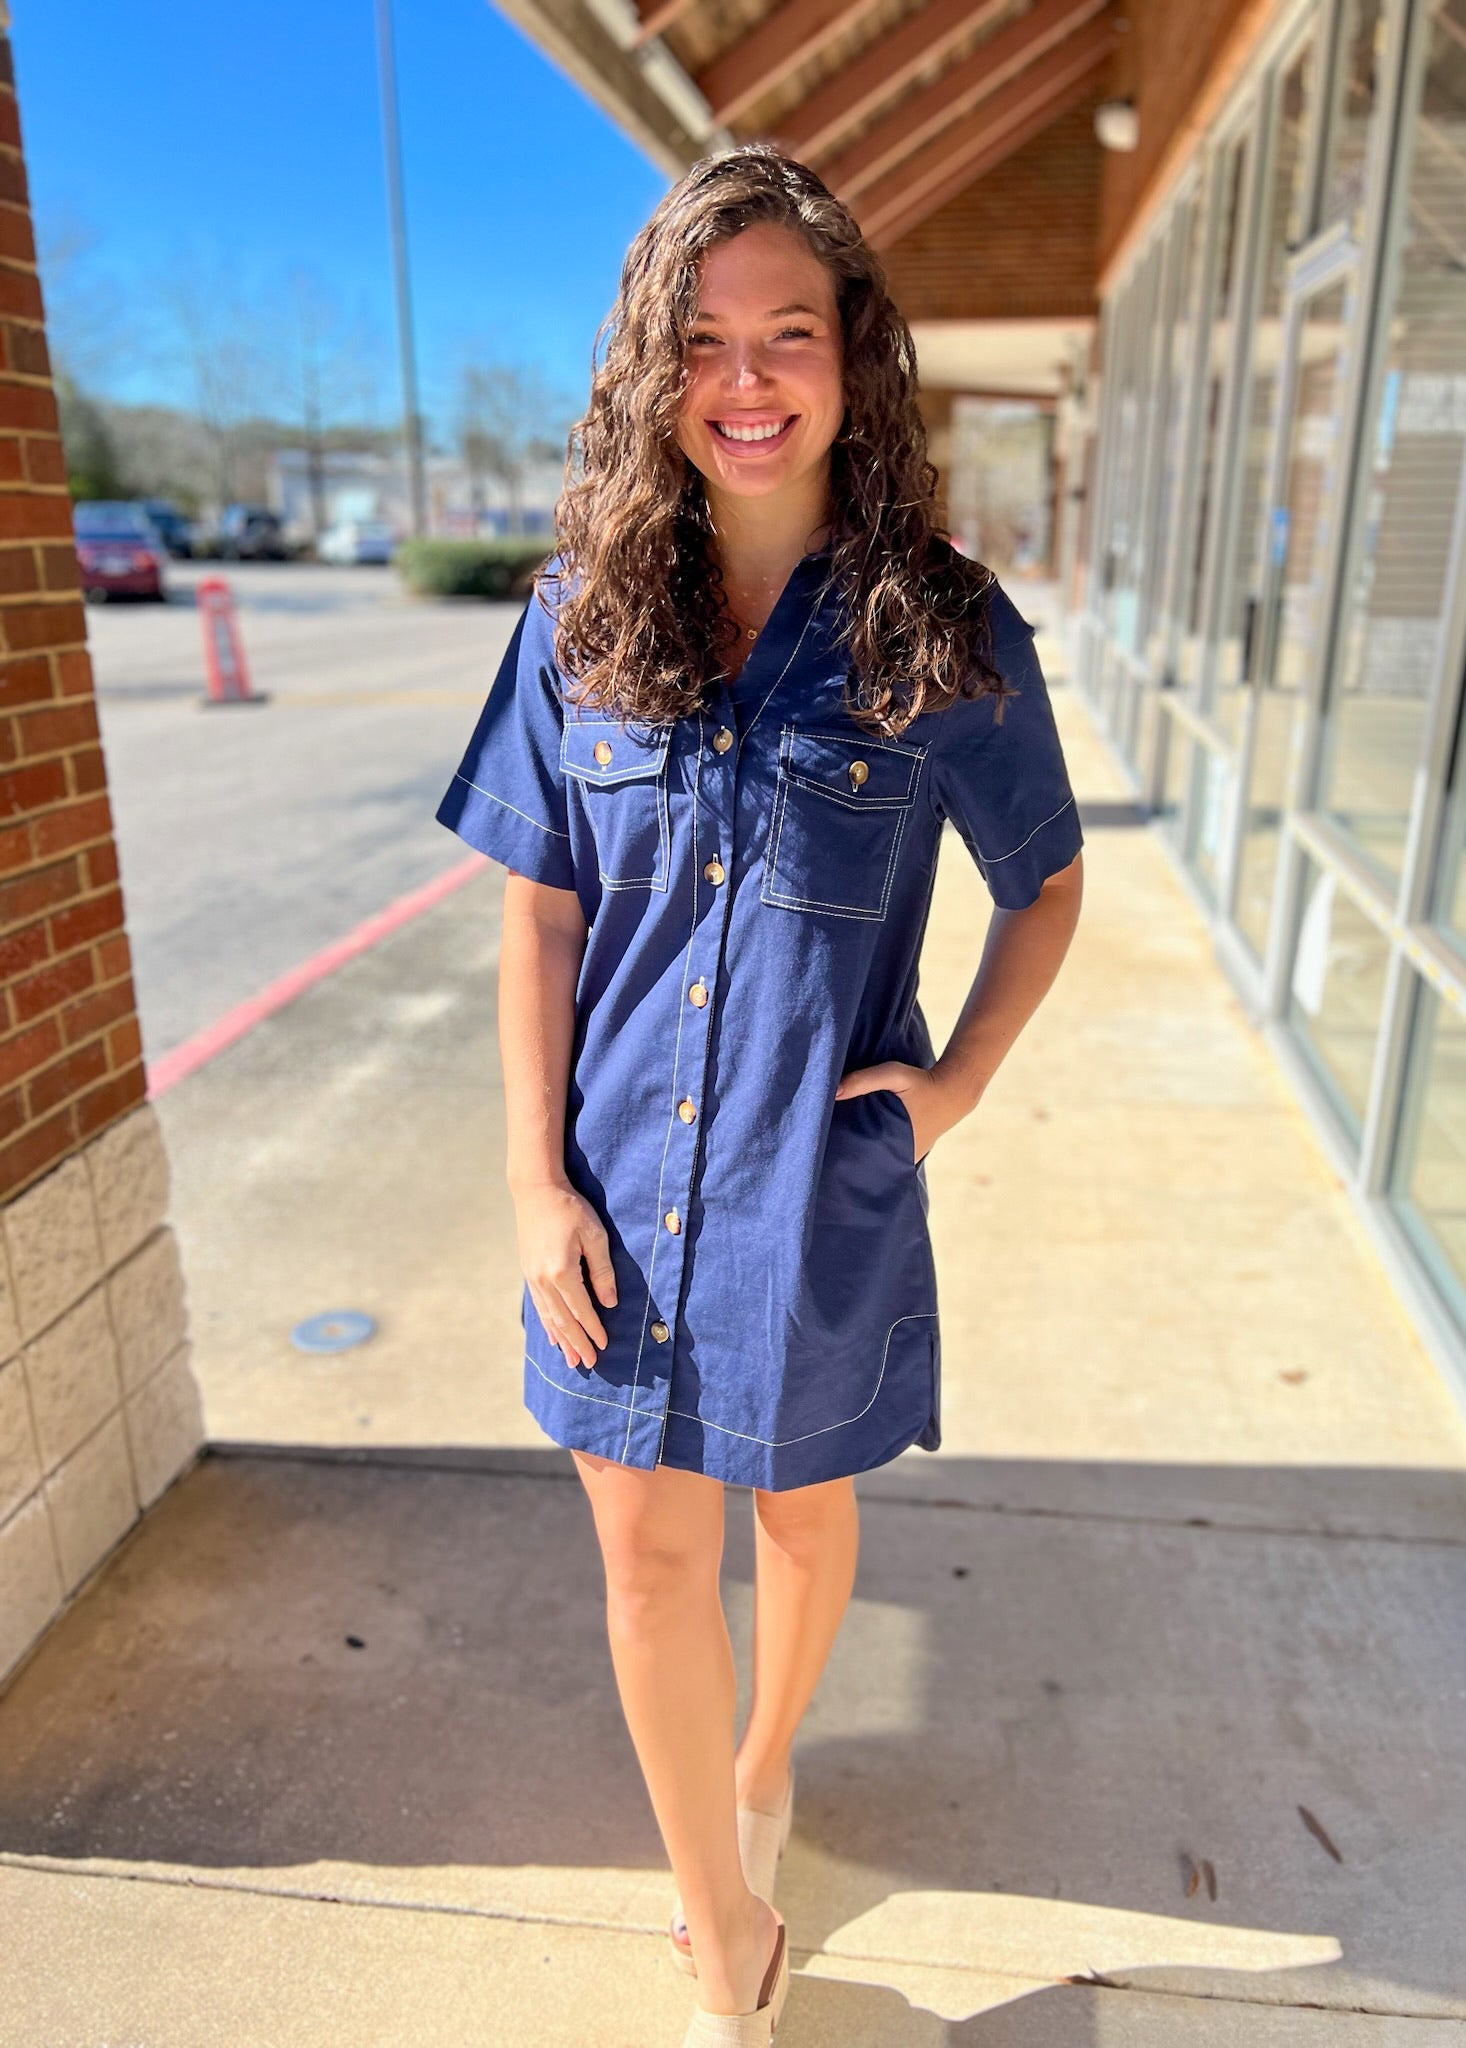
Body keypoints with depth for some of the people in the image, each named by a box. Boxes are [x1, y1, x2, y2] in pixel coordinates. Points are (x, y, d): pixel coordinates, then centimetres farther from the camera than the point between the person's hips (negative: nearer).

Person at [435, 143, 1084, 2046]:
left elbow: (1046, 889, 5)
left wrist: (953, 1085, -8)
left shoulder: (946, 632, -8)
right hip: (622, 1182, 2)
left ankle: (765, 1763, 56)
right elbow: (539, 910, 0)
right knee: (649, 1558, 12)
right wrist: (537, 1181, -4)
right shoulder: (584, 615, -3)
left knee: (803, 1513, 21)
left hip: (824, 1182, -1)